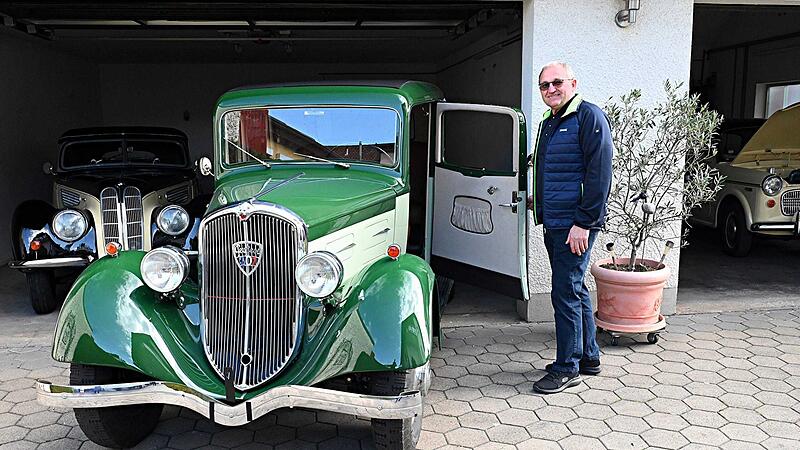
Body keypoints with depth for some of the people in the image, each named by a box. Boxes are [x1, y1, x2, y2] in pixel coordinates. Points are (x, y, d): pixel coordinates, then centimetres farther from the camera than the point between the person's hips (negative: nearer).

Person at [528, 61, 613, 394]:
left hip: (575, 226, -9)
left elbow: (599, 174, -18)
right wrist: (538, 201, 22)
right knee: (575, 291, 16)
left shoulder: (589, 117, -11)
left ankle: (567, 368, 6)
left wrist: (583, 222, -22)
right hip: (554, 224, 9)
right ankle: (588, 357, 28)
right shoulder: (549, 123, 17)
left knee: (566, 293, -5)